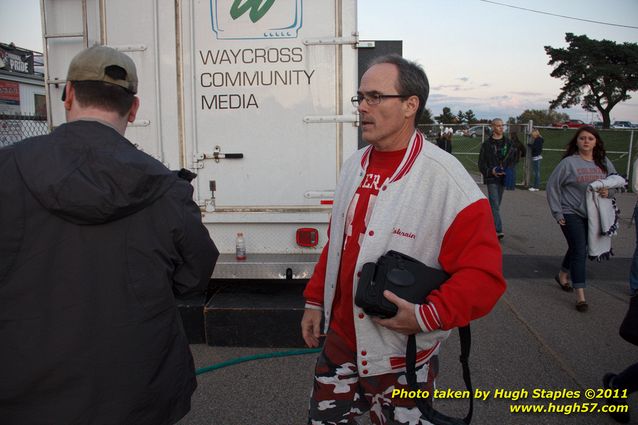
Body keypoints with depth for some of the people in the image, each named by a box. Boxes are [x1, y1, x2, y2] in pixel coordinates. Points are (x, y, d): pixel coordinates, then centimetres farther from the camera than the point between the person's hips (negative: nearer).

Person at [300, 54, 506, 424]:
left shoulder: (445, 179, -19)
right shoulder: (356, 165, 4)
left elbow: (484, 274, -20)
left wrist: (427, 316, -27)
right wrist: (315, 300, 12)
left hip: (402, 357, -6)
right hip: (340, 341, 6)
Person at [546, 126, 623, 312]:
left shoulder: (604, 162, 4)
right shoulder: (568, 162, -10)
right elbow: (552, 186, -7)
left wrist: (608, 191, -11)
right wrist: (557, 212, -9)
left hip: (593, 215, 5)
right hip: (571, 214, -5)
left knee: (577, 248, 18)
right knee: (579, 251, -8)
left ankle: (562, 275, 43)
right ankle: (580, 295, -2)